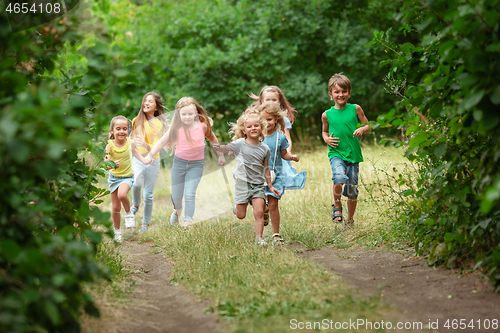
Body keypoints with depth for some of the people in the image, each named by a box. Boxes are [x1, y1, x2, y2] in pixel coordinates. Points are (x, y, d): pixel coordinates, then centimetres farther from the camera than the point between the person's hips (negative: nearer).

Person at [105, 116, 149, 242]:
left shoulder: (131, 142, -10)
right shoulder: (110, 146, -17)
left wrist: (144, 160, 13)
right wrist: (112, 165, -44)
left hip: (127, 176, -1)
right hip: (114, 177, 1)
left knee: (122, 194, -32)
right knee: (115, 208, 8)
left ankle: (129, 213, -2)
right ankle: (117, 231, 30)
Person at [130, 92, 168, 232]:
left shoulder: (159, 123, -4)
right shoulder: (137, 121, 6)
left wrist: (146, 145, -31)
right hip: (137, 158, 2)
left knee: (148, 194, 2)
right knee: (137, 183, -26)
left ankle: (145, 224, 18)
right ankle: (135, 204, 4)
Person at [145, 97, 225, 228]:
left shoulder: (203, 126, -7)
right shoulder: (176, 128, -9)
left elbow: (213, 140, 10)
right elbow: (162, 141, -6)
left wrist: (220, 155, 20)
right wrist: (150, 154, -16)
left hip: (196, 164, -1)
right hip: (179, 162, 1)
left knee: (189, 194, -15)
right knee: (176, 195, 12)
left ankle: (188, 220, -9)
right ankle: (177, 210, 45)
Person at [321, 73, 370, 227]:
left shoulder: (355, 109, 2)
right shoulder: (327, 114, 4)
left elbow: (367, 125, 10)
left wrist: (362, 130, -13)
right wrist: (327, 139, -2)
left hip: (353, 154, 1)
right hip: (336, 153, -1)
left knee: (352, 190, 6)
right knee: (339, 177, -30)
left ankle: (350, 220, 27)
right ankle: (337, 206, -4)